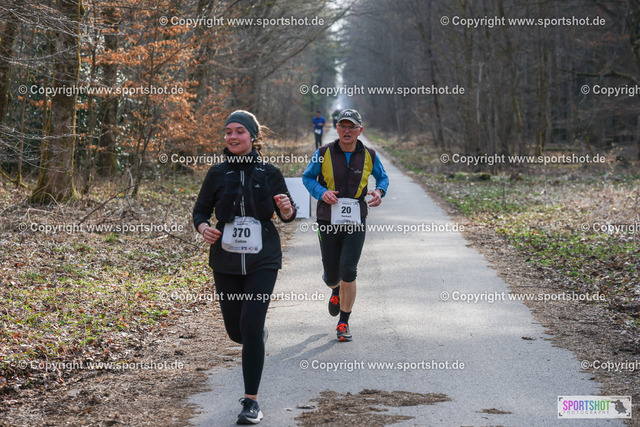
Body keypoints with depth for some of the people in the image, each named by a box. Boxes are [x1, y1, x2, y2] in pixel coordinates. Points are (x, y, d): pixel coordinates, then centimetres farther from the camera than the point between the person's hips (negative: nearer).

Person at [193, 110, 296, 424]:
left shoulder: (269, 173, -1)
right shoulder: (217, 174, 2)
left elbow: (286, 216, 7)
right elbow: (200, 210, 11)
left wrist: (287, 209, -16)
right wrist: (204, 228, -10)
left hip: (262, 260, -2)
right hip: (226, 261, 3)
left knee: (251, 324, -14)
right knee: (236, 331, 8)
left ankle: (251, 401, -5)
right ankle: (259, 335, 47)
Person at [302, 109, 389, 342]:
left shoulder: (369, 156, 0)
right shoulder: (324, 154, -4)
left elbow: (382, 177, 16)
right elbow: (307, 177, 7)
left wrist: (379, 191, -7)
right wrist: (322, 192, -13)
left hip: (355, 222, 0)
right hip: (328, 221, 0)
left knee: (348, 272, -12)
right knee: (332, 274, 7)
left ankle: (343, 323, 4)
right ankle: (336, 290, 47)